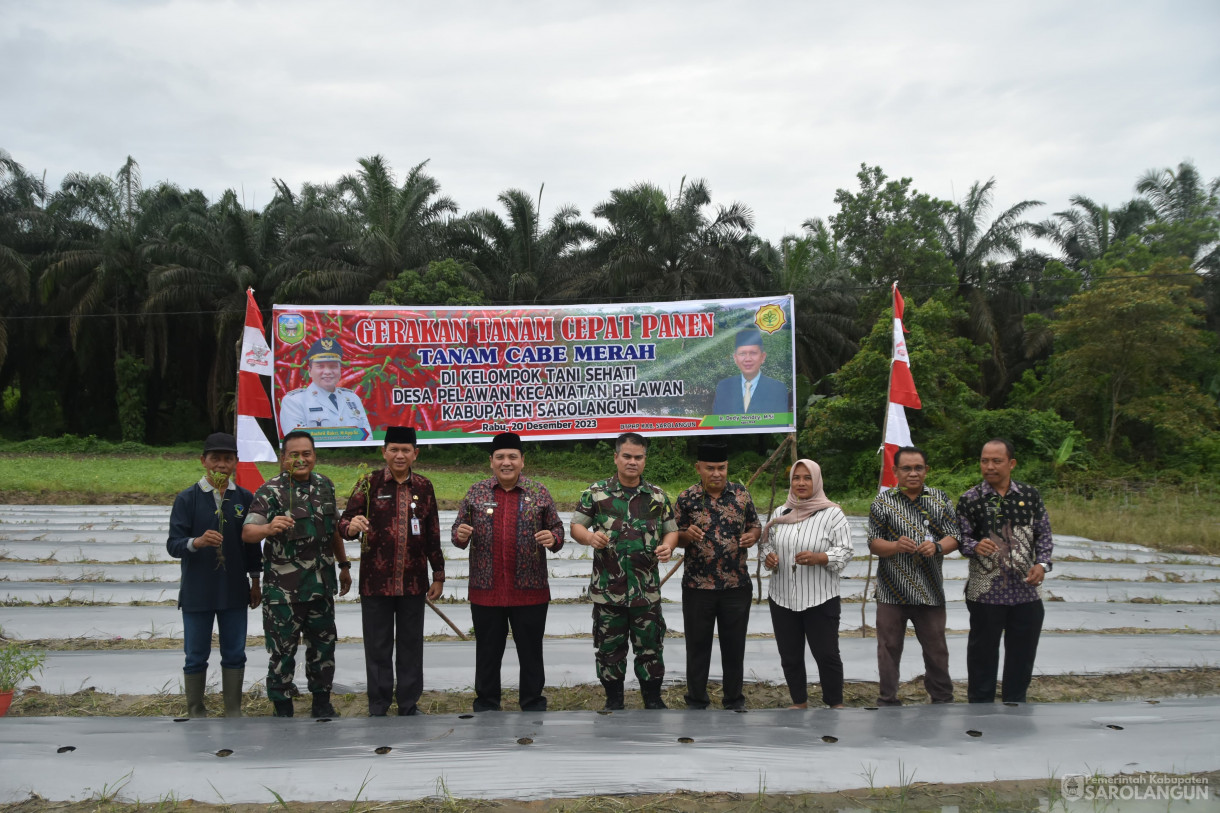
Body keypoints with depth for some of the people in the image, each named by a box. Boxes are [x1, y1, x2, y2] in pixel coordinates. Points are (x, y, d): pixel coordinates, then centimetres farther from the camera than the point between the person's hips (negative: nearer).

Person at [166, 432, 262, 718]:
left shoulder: (245, 498, 3)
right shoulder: (187, 499, -4)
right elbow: (173, 544, -9)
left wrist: (255, 582, 12)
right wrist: (197, 542, -29)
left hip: (235, 591, 2)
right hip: (197, 593, -2)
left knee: (235, 654, 8)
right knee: (196, 657, 8)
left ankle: (233, 711, 21)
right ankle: (196, 713, 22)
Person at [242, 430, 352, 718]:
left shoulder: (325, 485, 8)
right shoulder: (270, 491, -9)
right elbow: (247, 532, -20)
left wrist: (344, 565, 22)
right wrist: (268, 528, -41)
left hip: (321, 584, 5)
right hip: (283, 588, -5)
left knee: (323, 645, 13)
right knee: (282, 650, 2)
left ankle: (322, 703, 28)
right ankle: (282, 710, 15)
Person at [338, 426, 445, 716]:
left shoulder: (423, 487, 6)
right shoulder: (369, 484, -1)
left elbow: (433, 535, 10)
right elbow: (345, 521, -6)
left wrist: (438, 575, 9)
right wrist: (351, 527, -29)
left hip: (413, 582, 2)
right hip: (376, 581, -2)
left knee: (411, 646, 10)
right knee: (377, 647, 7)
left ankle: (409, 705, 24)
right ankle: (378, 708, 19)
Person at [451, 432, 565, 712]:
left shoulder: (539, 492, 3)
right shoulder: (476, 492, 5)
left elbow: (557, 528, 7)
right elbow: (458, 529, 10)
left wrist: (553, 538, -15)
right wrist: (460, 535, -13)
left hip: (529, 591, -1)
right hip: (486, 591, 1)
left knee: (531, 652, 8)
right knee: (488, 653, 11)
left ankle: (533, 705, 22)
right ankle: (486, 705, 25)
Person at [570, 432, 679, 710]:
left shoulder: (658, 495, 7)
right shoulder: (596, 492, 1)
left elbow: (671, 529, 13)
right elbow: (576, 526, 3)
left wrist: (667, 545, -9)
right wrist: (590, 537, -18)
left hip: (647, 590, 1)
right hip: (607, 590, -1)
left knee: (651, 646, 7)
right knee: (610, 648, 8)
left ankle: (653, 699, 23)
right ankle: (613, 701, 24)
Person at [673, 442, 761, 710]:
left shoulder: (741, 494, 2)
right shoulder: (686, 498, -3)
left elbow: (755, 525, 12)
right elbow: (675, 537, 3)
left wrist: (752, 535, -10)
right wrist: (687, 535, -19)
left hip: (736, 585, 1)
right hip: (697, 586, -1)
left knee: (734, 645, 10)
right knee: (698, 646, 9)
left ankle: (734, 701, 25)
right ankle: (696, 702, 22)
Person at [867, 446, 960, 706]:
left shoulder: (940, 499, 6)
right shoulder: (883, 501, 1)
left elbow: (954, 537, 4)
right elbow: (873, 543, -1)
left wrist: (937, 547, -17)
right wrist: (896, 546, -21)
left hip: (930, 591, 1)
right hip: (892, 592, -1)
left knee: (936, 648, 10)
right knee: (889, 648, 5)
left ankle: (943, 699, 26)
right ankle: (888, 701, 17)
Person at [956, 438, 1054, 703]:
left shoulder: (1031, 495, 4)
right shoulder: (969, 500, -3)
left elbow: (1044, 534, 8)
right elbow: (961, 539, -3)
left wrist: (1042, 563, -7)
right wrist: (975, 546, -25)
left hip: (1026, 590, 2)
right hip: (985, 592, -2)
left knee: (1023, 652, 11)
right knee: (983, 652, 7)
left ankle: (1016, 705, 27)